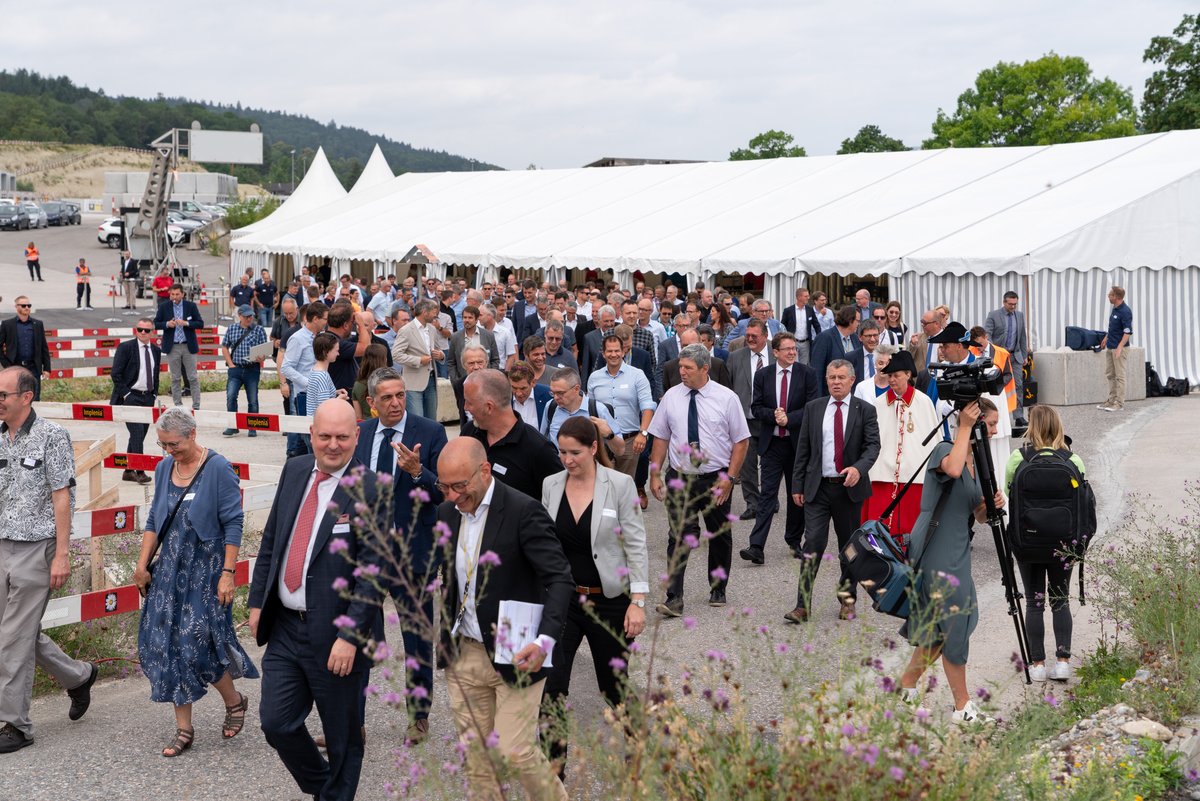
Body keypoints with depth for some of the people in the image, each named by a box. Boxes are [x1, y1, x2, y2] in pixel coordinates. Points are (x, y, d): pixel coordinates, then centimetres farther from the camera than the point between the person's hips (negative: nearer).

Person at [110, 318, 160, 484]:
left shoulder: (156, 351, 12)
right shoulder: (125, 347, -6)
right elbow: (116, 374, -9)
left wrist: (154, 394, 11)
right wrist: (125, 394, -13)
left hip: (148, 398, 6)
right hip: (130, 397, -6)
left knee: (139, 435, 9)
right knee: (137, 434, -14)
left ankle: (129, 471, 17)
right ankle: (139, 471, -13)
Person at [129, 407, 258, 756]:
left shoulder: (217, 468, -10)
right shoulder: (164, 468, 7)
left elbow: (233, 524, -11)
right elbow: (154, 520, 15)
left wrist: (228, 573, -14)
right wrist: (142, 565, 9)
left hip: (206, 570, -6)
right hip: (171, 569, 6)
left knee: (199, 644, -8)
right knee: (167, 644, 3)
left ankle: (234, 701, 21)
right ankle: (183, 729, 12)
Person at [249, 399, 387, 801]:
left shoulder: (369, 490, -14)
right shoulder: (295, 470, 6)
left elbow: (373, 571, -17)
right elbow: (271, 540, 14)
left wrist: (350, 636, -20)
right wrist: (258, 601, 11)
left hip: (335, 635, -6)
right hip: (285, 626, 6)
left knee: (342, 737, 9)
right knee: (277, 723, 9)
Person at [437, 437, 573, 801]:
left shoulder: (524, 511, -15)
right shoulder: (447, 512, 6)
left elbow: (560, 579, -20)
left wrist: (545, 641, -32)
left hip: (514, 656, -6)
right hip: (463, 655, 6)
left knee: (516, 751, -5)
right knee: (474, 754, 10)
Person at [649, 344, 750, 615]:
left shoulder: (726, 398, -5)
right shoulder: (671, 397, 1)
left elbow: (741, 440, -2)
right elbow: (661, 438, 6)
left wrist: (729, 477, -10)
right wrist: (655, 475, 0)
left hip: (716, 479, 0)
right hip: (680, 478, 0)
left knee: (720, 537, 13)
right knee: (678, 537, -10)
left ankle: (718, 590, 32)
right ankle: (674, 598, -12)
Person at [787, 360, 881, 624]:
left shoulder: (865, 411, 1)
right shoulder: (813, 409, 6)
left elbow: (873, 445, -6)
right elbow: (803, 449, 7)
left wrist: (859, 468, -26)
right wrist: (797, 485, 3)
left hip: (850, 487, 0)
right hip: (818, 488, 0)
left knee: (849, 545, 11)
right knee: (813, 543, -8)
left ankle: (847, 600, 25)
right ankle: (802, 606, -9)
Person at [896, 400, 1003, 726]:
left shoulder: (976, 463, 13)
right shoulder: (943, 449, -11)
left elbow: (980, 516, 16)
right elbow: (953, 469, -37)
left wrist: (991, 504, -6)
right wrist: (965, 427, -27)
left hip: (957, 553, 9)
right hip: (935, 553, -9)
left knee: (939, 628, 12)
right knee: (953, 625, -6)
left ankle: (906, 687, 25)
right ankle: (963, 707, 0)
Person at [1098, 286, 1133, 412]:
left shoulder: (1125, 311, -18)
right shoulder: (1115, 309, 10)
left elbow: (1128, 332, -22)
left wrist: (1119, 347, -29)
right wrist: (1106, 338, 30)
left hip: (1119, 347, -9)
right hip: (1110, 347, 9)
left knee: (1119, 376, -4)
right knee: (1110, 374, 12)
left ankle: (1119, 403, 0)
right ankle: (1112, 400, 19)